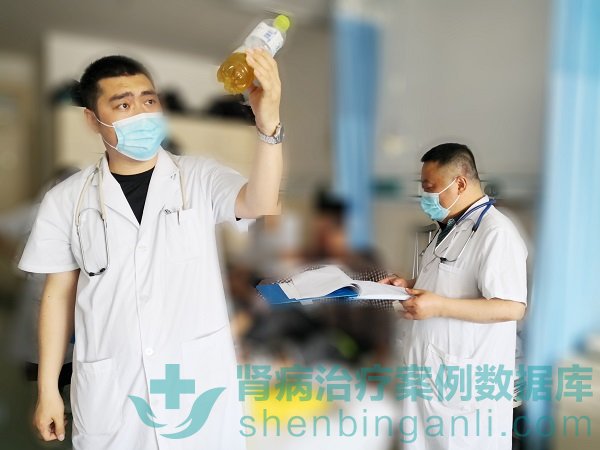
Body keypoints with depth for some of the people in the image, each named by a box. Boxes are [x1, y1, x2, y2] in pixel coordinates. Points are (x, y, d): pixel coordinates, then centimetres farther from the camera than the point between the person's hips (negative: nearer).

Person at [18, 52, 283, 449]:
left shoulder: (200, 178, -6)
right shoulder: (66, 200, -2)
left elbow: (260, 205, -25)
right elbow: (59, 295, 4)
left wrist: (268, 126, -42)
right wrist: (48, 389, 6)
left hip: (197, 379, 0)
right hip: (108, 391, 1)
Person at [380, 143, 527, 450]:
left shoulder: (496, 233, -19)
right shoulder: (451, 228, 14)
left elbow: (512, 308, -24)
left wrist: (439, 306, -27)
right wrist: (410, 285, 7)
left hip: (465, 377, -9)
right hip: (429, 368, 9)